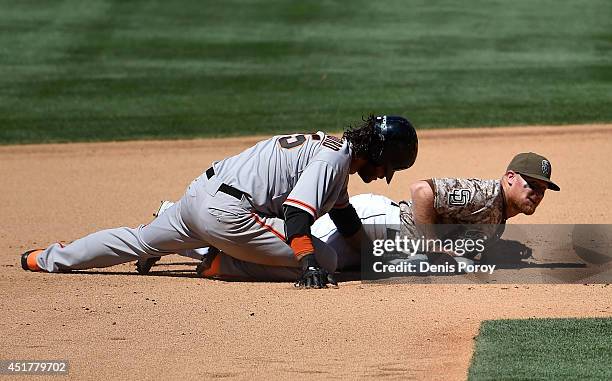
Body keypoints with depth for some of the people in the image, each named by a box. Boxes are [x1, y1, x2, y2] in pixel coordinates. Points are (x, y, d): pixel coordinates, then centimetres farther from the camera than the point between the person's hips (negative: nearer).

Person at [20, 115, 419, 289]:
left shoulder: (331, 148, 19)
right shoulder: (334, 159, -11)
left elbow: (343, 214, 33)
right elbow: (295, 212, -24)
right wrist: (308, 264, -30)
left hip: (200, 193, 9)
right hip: (228, 211, -9)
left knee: (139, 242, 27)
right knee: (325, 260, -9)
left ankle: (46, 259, 33)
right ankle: (224, 262, -7)